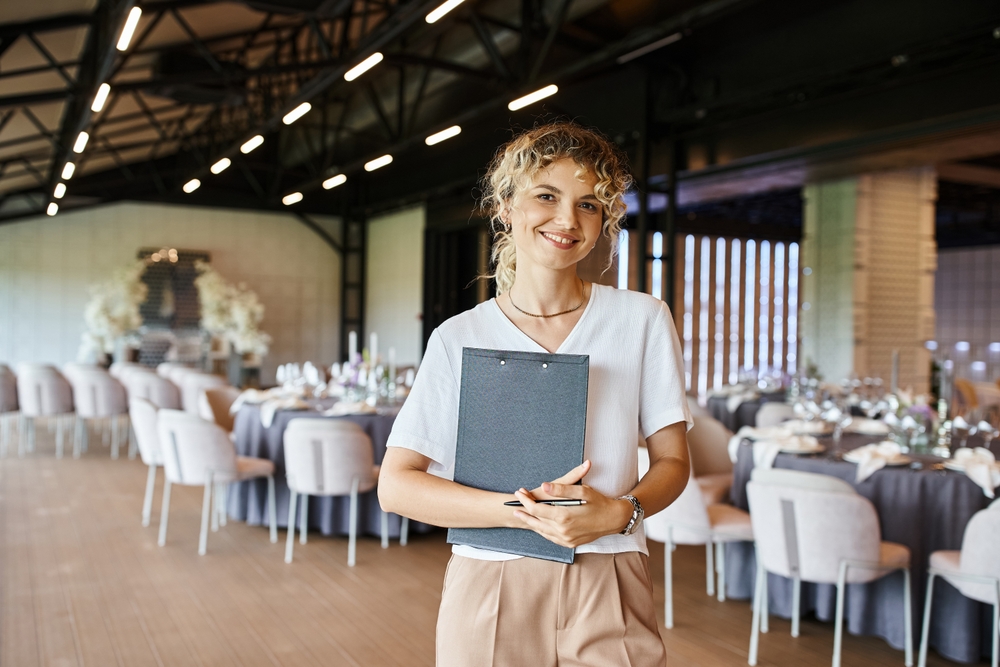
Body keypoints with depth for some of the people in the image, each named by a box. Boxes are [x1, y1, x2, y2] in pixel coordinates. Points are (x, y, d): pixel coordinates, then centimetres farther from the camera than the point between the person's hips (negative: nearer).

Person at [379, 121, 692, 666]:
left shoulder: (643, 320, 0)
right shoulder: (459, 338, -2)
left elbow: (672, 462, 4)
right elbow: (395, 485, -5)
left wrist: (620, 513, -16)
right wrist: (523, 510, -16)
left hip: (609, 595, 1)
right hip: (491, 591, 0)